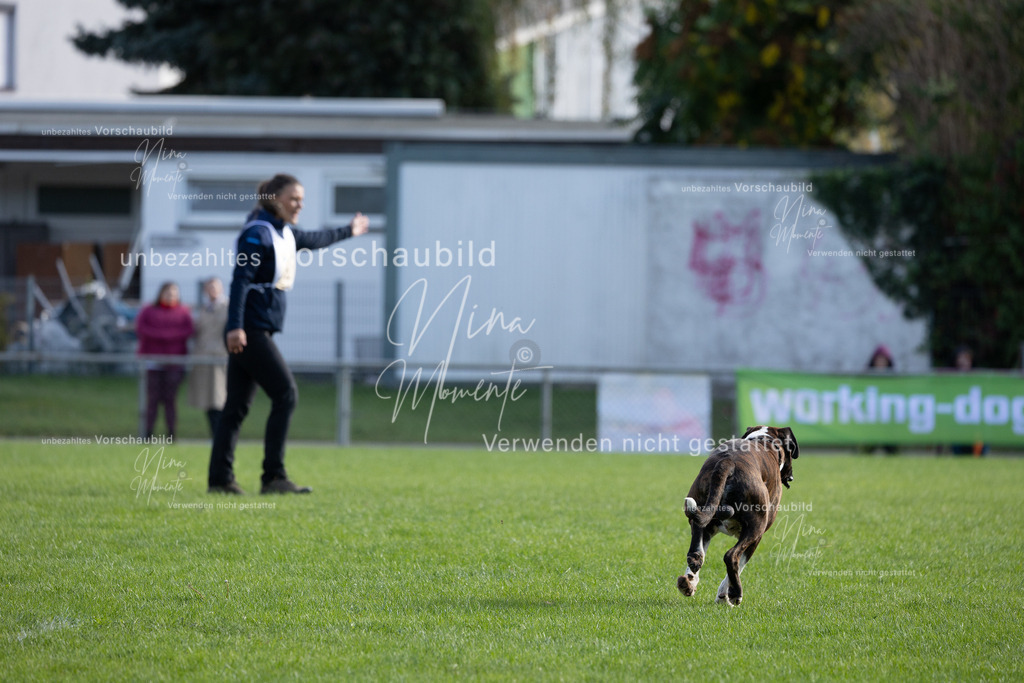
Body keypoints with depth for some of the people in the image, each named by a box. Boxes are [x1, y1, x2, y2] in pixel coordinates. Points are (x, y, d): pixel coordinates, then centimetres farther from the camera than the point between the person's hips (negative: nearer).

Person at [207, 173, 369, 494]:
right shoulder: (257, 233, -11)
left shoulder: (284, 233, 18)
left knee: (237, 406, 6)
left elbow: (311, 240, 40)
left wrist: (347, 232, 55)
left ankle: (220, 479, 5)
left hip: (258, 332, 9)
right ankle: (273, 477, -12)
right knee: (286, 394, -12)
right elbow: (241, 279, -20)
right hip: (249, 331, -9)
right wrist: (235, 326, -28)